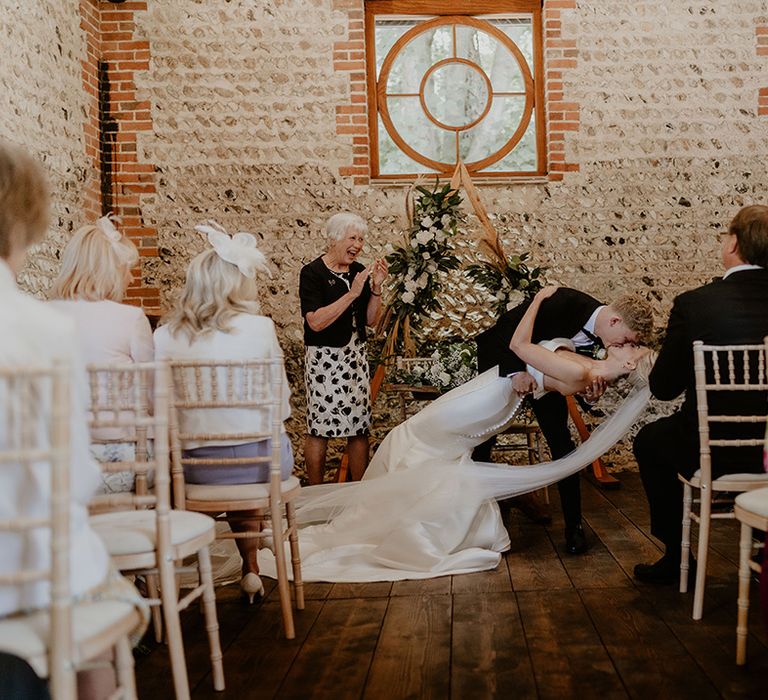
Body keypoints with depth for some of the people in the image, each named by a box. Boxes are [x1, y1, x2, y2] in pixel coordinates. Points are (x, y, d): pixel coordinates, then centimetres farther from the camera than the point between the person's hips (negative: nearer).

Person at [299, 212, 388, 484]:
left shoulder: (359, 271, 9)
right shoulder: (312, 273, -9)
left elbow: (371, 319, 11)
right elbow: (316, 322, -20)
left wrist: (376, 288, -4)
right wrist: (352, 293, -22)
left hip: (356, 357, 6)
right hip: (324, 358, -6)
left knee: (360, 427, 7)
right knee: (320, 429, -2)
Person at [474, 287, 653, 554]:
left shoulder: (603, 340, -18)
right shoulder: (565, 301, -36)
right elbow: (507, 325, -32)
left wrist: (592, 391, -30)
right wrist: (516, 370, -41)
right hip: (503, 359, -4)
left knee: (562, 446, -5)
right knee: (483, 439, 4)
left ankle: (574, 526, 4)